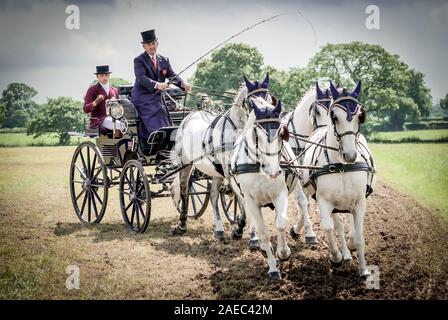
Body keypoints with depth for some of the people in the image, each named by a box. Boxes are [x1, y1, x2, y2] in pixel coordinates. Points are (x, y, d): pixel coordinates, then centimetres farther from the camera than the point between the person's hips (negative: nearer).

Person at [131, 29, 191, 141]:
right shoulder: (139, 60, -6)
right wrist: (157, 85, -38)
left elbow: (172, 75, 4)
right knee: (156, 128, -17)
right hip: (142, 99, -6)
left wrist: (183, 83, -18)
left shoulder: (164, 60, 12)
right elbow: (141, 78, -21)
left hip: (156, 98, 6)